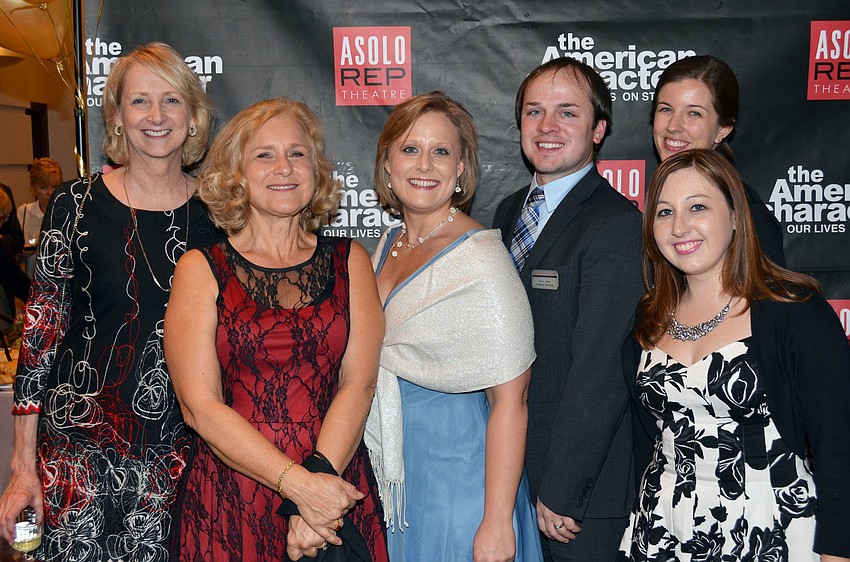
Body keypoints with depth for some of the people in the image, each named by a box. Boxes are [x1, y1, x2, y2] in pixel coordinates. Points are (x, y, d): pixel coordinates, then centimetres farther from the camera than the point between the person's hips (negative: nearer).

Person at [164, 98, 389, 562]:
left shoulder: (349, 261, 5)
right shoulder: (201, 270, -1)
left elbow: (359, 383, -4)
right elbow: (200, 407, -8)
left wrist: (321, 479, -17)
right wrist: (298, 484, -17)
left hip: (338, 490, 2)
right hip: (231, 501, -1)